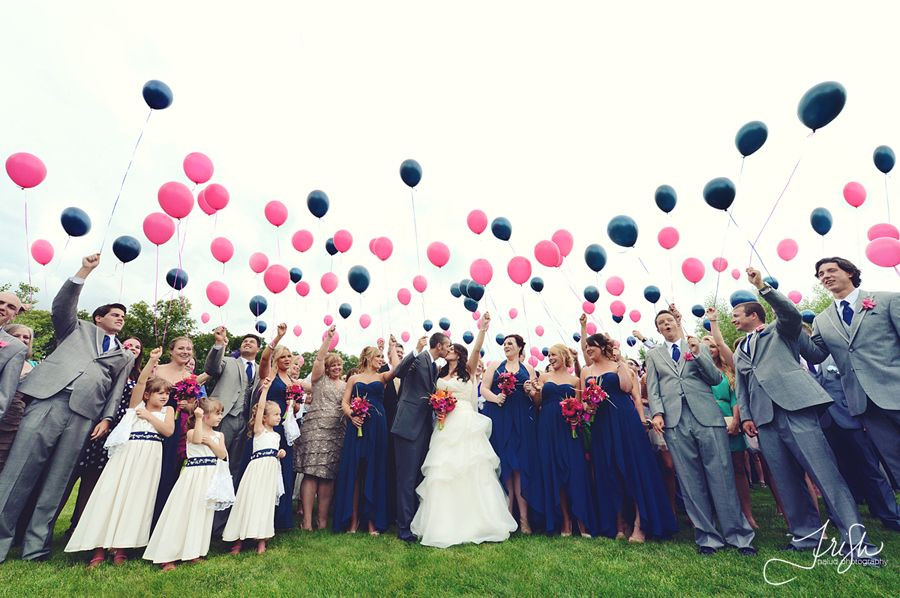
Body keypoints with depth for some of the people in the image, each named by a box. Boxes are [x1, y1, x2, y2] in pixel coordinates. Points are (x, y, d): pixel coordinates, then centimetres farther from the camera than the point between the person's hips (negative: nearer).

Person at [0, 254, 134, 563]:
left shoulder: (125, 355, 23)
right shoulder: (78, 328, 21)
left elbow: (117, 389, 15)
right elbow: (61, 307, 3)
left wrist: (107, 418, 1)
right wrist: (83, 272, -6)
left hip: (85, 413, 2)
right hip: (50, 399, -1)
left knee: (56, 479, 1)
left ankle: (35, 546, 5)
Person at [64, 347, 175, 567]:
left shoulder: (167, 410, 12)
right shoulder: (137, 404, 9)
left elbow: (168, 431, -4)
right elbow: (141, 381, -8)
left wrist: (149, 416, -4)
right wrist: (152, 360, -20)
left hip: (150, 457, 1)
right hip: (128, 453, 0)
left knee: (137, 498, 0)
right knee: (112, 494, -4)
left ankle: (120, 546, 8)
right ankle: (100, 547, 6)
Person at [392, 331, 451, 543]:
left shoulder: (435, 367, 16)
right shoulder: (418, 358, -9)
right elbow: (399, 373, -27)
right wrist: (416, 350, -37)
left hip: (424, 427, 8)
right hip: (409, 425, -8)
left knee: (419, 476, 15)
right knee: (407, 478, -1)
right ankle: (404, 527, 10)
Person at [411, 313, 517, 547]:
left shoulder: (468, 370, 4)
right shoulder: (440, 374, 16)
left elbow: (476, 349, -12)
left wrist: (483, 329, -24)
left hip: (466, 426, -4)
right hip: (445, 427, 4)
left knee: (471, 472, -1)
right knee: (442, 474, 1)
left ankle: (476, 521, 12)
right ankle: (445, 525, 11)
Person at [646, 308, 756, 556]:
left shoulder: (699, 347, 17)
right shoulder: (653, 355, 16)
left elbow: (716, 379, 8)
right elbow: (653, 388, 9)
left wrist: (698, 354, -5)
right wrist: (657, 412, -5)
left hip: (707, 415, 0)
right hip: (674, 421, 0)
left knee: (722, 477, 0)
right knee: (691, 481, 2)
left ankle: (738, 534, 13)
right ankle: (707, 537, 12)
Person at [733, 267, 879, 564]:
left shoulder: (779, 330, 11)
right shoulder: (739, 352, 25)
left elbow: (791, 313, -13)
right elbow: (741, 387, 20)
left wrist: (762, 286, -19)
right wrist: (746, 416, 9)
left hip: (795, 407, -5)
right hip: (765, 419, 6)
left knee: (826, 474, -8)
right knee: (786, 480, 5)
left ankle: (856, 541, -3)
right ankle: (806, 534, 14)